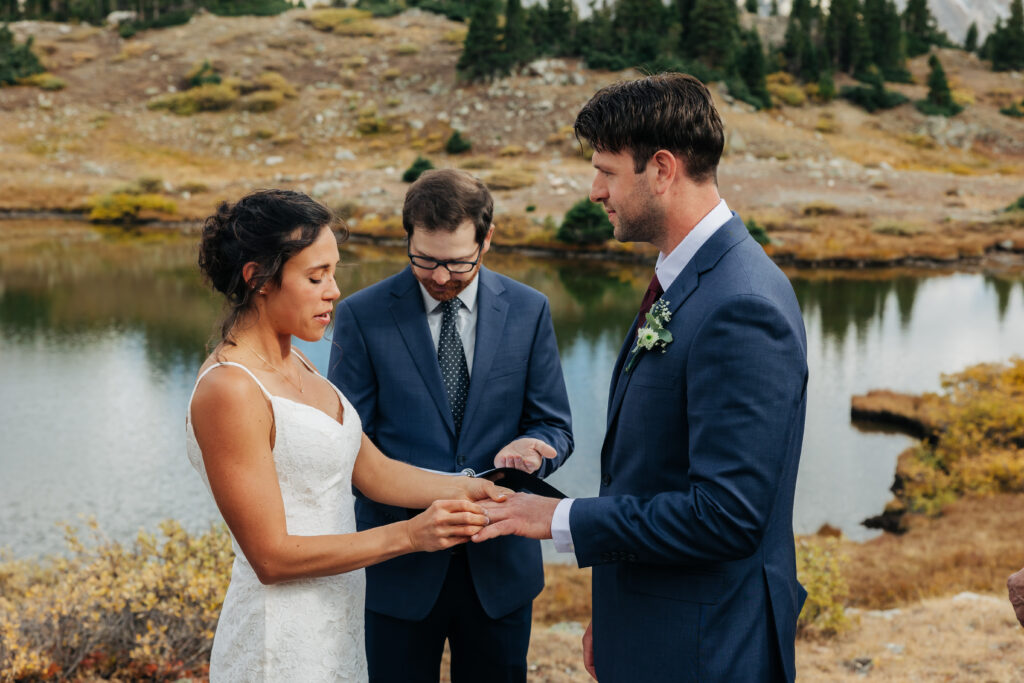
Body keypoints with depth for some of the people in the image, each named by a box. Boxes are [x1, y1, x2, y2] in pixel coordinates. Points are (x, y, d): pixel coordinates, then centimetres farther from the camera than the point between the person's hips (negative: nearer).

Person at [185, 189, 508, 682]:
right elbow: (271, 556, -21)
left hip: (335, 625, 8)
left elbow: (373, 471, 8)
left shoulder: (293, 365, 8)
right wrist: (409, 535, -22)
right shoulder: (229, 392, -20)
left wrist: (463, 489, -6)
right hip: (281, 643, -8)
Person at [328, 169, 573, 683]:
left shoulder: (528, 311, 0)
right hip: (399, 566, -2)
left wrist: (527, 450, -21)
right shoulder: (362, 316, -6)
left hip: (500, 563, 2)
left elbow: (555, 428, 4)